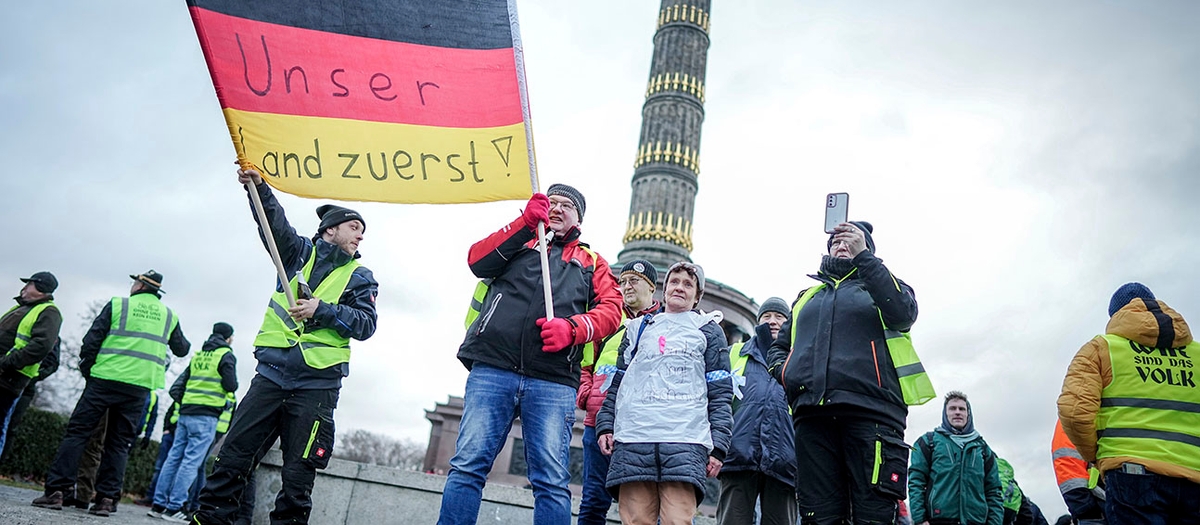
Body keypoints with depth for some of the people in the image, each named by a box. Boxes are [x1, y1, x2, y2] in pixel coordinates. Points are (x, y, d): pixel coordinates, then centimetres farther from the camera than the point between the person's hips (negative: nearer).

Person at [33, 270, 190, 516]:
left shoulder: (118, 304, 2)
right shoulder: (169, 316, 10)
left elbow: (92, 339, 0)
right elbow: (181, 349, 21)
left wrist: (86, 369, 12)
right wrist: (185, 344, 43)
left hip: (105, 379, -3)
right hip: (139, 387, 3)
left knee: (77, 432, 5)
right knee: (119, 444, 7)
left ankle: (57, 490, 0)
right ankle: (107, 498, 4)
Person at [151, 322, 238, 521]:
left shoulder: (198, 355, 17)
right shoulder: (226, 355, -3)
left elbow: (177, 388, 16)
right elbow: (231, 386, -10)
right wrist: (232, 383, 11)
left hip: (185, 413, 7)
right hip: (206, 415, -7)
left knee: (174, 457, 9)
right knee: (191, 462, -6)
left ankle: (159, 504, 12)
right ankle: (174, 507, -7)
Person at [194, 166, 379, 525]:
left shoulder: (359, 277, 10)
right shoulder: (301, 253, 14)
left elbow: (366, 324, -3)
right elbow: (274, 222, -3)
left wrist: (322, 310, -15)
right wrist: (258, 186, -19)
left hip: (316, 385, -1)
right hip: (272, 373, 1)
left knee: (298, 472, 1)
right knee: (234, 454, -1)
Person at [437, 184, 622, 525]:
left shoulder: (591, 262, 25)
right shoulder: (517, 243, 26)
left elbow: (611, 309, 10)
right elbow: (477, 261, 6)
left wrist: (572, 328, -10)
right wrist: (526, 223, -2)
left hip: (553, 380, 0)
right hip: (492, 368, 1)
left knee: (552, 481, -6)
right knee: (468, 465, -6)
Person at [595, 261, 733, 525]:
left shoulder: (708, 330, 17)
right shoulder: (638, 328, 25)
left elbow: (720, 393, 10)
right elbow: (618, 381, 22)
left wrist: (718, 445, -1)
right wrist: (605, 424, 8)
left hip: (686, 439, -2)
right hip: (633, 438, 2)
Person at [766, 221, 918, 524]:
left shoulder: (883, 285, 20)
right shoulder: (807, 297, 30)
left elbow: (904, 313, -4)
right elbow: (777, 348, 30)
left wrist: (864, 256, -8)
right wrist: (786, 374, 6)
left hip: (869, 411, -3)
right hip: (812, 415, 3)